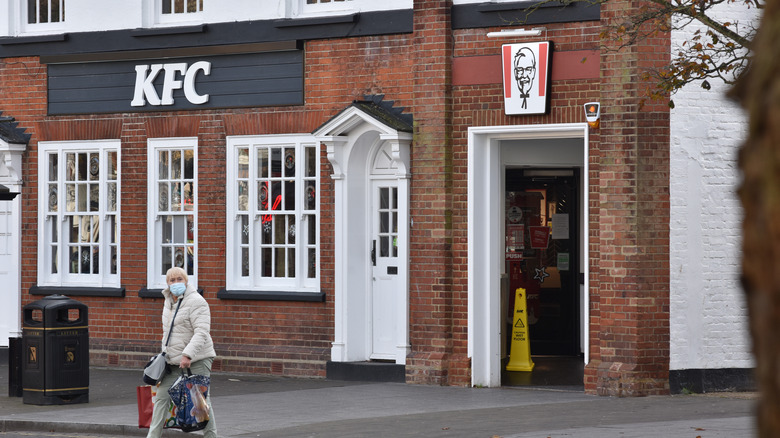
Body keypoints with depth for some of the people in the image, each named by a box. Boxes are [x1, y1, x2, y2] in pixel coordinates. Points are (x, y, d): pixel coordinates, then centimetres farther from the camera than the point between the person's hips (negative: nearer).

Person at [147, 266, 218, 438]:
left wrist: (188, 355, -31)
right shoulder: (169, 302, 13)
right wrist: (165, 353, 20)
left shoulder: (196, 302, -14)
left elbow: (202, 332, -23)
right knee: (162, 397, 4)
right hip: (173, 362, 8)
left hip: (197, 360, -8)